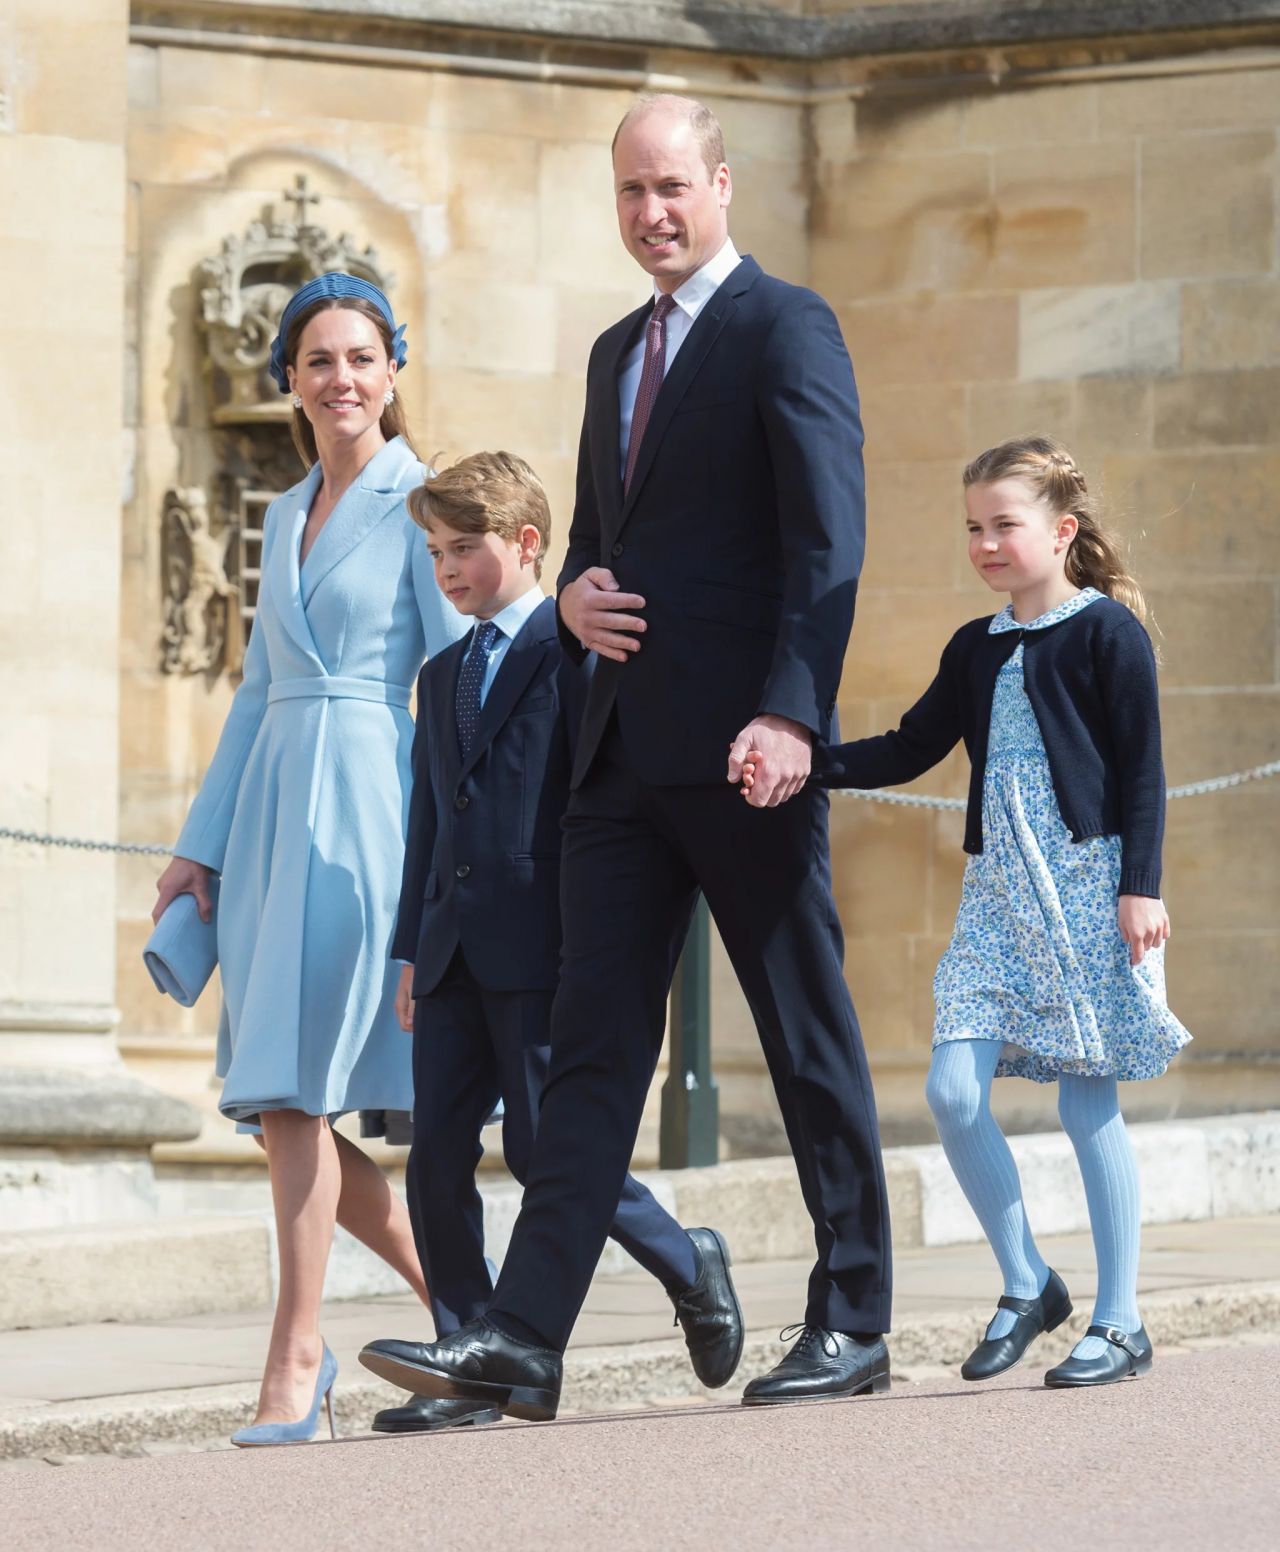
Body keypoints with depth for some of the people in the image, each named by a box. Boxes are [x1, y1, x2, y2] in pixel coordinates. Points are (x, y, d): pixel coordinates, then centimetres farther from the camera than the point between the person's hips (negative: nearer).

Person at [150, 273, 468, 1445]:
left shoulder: (420, 502, -3)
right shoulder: (286, 518, 18)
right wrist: (201, 845, 17)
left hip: (362, 802, -7)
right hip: (270, 803, 7)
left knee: (298, 1088, -12)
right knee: (278, 1101, 5)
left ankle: (296, 1353, -7)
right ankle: (450, 1293, 19)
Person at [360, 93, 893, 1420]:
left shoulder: (785, 327, -5)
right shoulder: (619, 351, 20)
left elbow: (828, 539, -13)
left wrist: (791, 712, -24)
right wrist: (575, 593, 4)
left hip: (741, 749, -7)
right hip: (625, 750, 7)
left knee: (808, 1037, 2)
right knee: (593, 1043, 0)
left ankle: (852, 1324, 10)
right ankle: (523, 1337, -5)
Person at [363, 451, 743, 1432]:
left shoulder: (571, 651, -3)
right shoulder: (445, 675, 21)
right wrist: (413, 946, 16)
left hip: (540, 947, -8)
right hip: (456, 950, 8)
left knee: (544, 1147, -9)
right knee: (436, 1156, 0)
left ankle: (691, 1267, 13)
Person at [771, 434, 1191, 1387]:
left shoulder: (1107, 631, -3)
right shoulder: (977, 649, 15)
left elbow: (1142, 767, -6)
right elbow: (911, 749, 15)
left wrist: (1140, 885, -12)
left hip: (1087, 884, -6)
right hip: (997, 890, 6)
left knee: (1088, 1102, -4)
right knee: (954, 1090, -6)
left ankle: (1120, 1323, 5)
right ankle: (1027, 1286, 11)